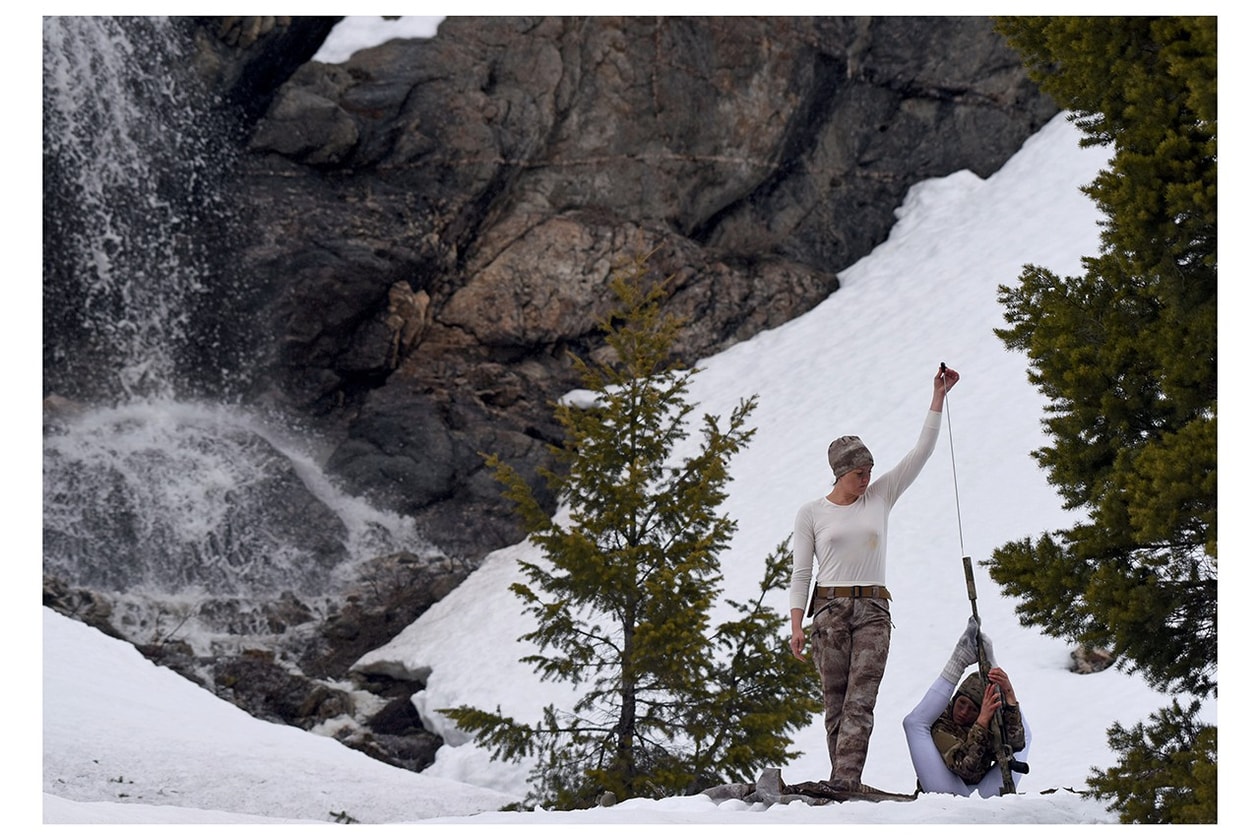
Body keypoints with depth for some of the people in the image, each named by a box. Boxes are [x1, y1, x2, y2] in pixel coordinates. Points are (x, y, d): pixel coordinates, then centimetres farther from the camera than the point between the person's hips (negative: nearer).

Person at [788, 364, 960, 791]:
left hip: (873, 611, 1)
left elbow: (921, 452, 10)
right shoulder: (811, 514, 5)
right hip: (829, 609, -1)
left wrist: (938, 397, 6)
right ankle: (845, 783, 3)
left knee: (860, 700, -12)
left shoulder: (880, 497, 11)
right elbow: (801, 574, 4)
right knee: (836, 703, -1)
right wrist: (796, 625, -5)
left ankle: (845, 781, -23)